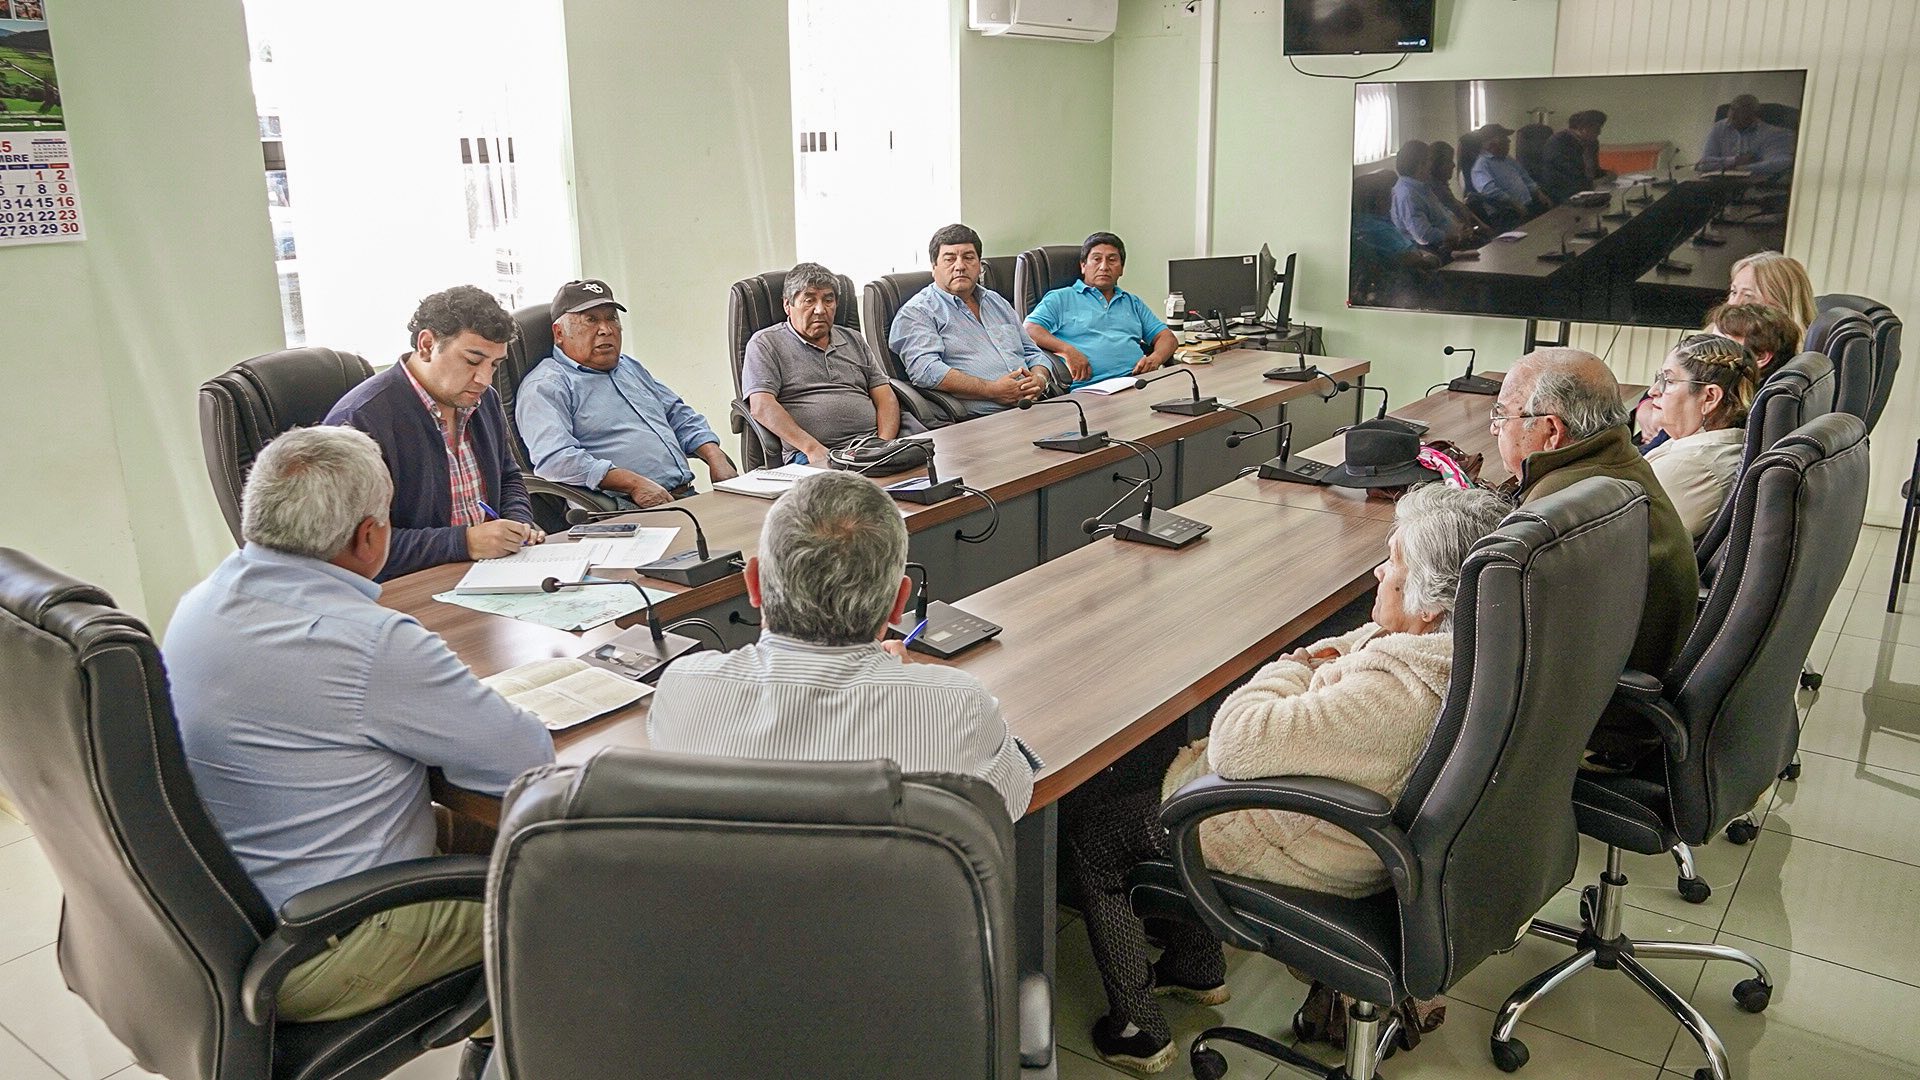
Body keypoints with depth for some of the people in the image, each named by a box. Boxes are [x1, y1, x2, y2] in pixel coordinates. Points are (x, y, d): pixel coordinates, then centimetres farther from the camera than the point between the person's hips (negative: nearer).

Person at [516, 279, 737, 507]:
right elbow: (555, 460, -16)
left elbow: (681, 417, 32)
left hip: (686, 497, 8)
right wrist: (634, 483, -21)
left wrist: (716, 459, 12)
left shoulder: (631, 367, 27)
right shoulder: (545, 386, 0)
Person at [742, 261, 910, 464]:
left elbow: (886, 398, 20)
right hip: (810, 456, -6)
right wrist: (813, 449, -17)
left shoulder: (853, 340, 26)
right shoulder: (765, 344, 10)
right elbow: (762, 407, -5)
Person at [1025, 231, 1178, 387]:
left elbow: (1167, 337, 25)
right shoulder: (1060, 298, 15)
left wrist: (1155, 359, 0)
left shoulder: (1133, 302, 30)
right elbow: (1029, 330, 0)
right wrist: (1067, 350, -17)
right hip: (1088, 387, -3)